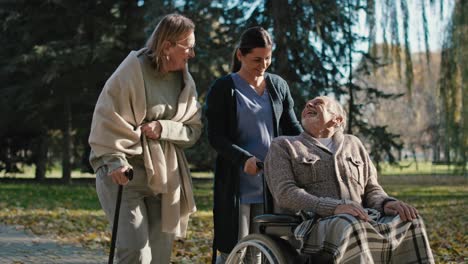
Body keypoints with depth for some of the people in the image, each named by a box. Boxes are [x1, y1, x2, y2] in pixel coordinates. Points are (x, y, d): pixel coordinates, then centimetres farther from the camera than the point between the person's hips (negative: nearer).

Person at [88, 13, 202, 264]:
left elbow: (194, 128, 8)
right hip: (125, 172, -6)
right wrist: (114, 161, -21)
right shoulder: (132, 72, -12)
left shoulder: (185, 81, 7)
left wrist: (164, 128, -11)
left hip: (164, 174, 6)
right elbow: (108, 121, -12)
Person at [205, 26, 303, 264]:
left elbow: (293, 128, 12)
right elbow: (215, 136, -7)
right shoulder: (223, 89, -2)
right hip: (237, 185, -4)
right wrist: (244, 159, -24)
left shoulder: (278, 86, 10)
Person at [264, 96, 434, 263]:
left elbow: (371, 190, 21)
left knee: (409, 222, -23)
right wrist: (335, 208, -19)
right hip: (312, 227, -4)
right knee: (350, 228, -37)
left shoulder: (353, 144, 26)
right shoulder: (282, 146, 14)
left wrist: (387, 204, -6)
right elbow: (285, 193, -2)